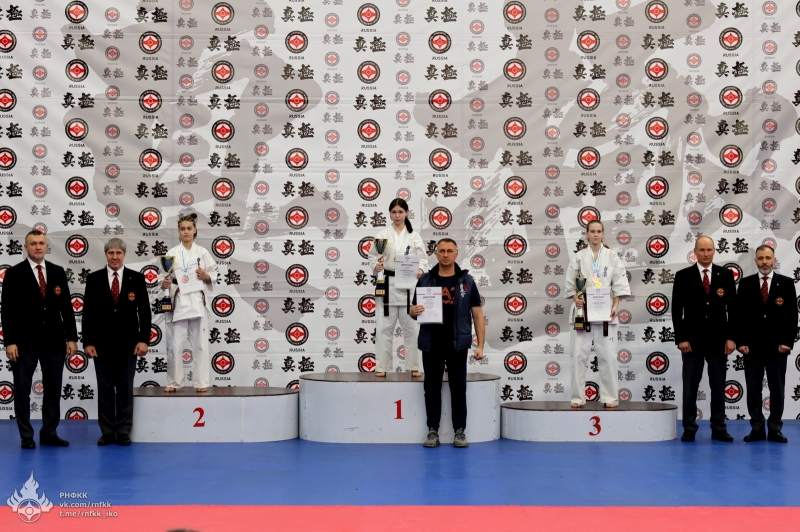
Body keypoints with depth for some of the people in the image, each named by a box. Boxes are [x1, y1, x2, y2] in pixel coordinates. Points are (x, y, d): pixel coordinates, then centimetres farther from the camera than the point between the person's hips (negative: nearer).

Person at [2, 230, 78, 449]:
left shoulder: (58, 272, 7)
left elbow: (66, 307, 8)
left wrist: (72, 337, 2)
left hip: (54, 341, 3)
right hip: (25, 343, -3)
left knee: (53, 391, 7)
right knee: (22, 391, 4)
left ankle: (49, 433, 17)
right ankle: (26, 437, 13)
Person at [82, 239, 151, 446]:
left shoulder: (136, 278, 2)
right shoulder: (94, 279, 3)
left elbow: (144, 311, 1)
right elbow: (88, 312, 2)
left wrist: (143, 340, -6)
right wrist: (87, 342, -4)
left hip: (127, 343, 0)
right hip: (102, 343, 1)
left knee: (125, 389, 4)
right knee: (105, 389, 5)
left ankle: (123, 432, 11)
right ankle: (107, 432, 12)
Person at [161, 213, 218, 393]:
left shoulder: (202, 252, 8)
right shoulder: (172, 253, 6)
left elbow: (214, 275, 9)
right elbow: (165, 278, 3)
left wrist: (206, 276, -10)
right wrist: (164, 283, -17)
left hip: (198, 302, 0)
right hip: (178, 302, 0)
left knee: (200, 343, 1)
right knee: (175, 344, 0)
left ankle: (201, 382, 8)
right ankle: (173, 382, 12)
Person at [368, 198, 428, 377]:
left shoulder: (414, 236, 6)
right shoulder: (382, 235, 5)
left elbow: (423, 258, 1)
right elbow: (372, 255, 6)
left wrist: (420, 270, -18)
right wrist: (376, 265, -14)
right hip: (388, 284, 0)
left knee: (411, 327, 3)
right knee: (384, 327, 1)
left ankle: (414, 366, 12)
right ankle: (381, 366, 9)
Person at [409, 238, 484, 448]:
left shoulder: (466, 281, 2)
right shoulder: (425, 280, 5)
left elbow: (477, 315, 2)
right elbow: (414, 310, 10)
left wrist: (480, 345, -5)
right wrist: (414, 311, -15)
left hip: (457, 344, -1)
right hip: (431, 344, 1)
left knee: (458, 389, 4)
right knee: (432, 388, 6)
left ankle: (460, 431, 12)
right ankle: (432, 431, 13)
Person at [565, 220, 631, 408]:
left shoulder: (612, 257, 4)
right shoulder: (579, 257, 4)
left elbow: (619, 284, 2)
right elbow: (570, 283, 4)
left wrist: (615, 305, -9)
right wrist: (576, 299, -13)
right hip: (583, 310, 0)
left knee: (608, 356, 1)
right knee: (579, 355, 0)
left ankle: (610, 397, 10)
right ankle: (578, 397, 9)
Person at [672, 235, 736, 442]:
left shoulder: (725, 275, 4)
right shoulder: (683, 276, 0)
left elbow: (732, 308, 4)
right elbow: (677, 310, -2)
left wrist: (731, 337, -3)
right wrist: (681, 338, -9)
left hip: (719, 340, 1)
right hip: (692, 340, -1)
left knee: (718, 387, 7)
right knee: (690, 387, 3)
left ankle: (718, 429, 14)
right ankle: (689, 429, 10)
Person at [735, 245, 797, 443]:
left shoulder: (786, 283, 2)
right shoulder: (745, 284, 4)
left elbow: (792, 315, 1)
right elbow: (739, 314, 2)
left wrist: (787, 341, -7)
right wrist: (741, 342, -6)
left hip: (777, 346, 0)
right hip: (752, 346, 0)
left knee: (777, 390, 5)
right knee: (753, 389, 3)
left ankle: (775, 430, 13)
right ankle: (757, 429, 10)